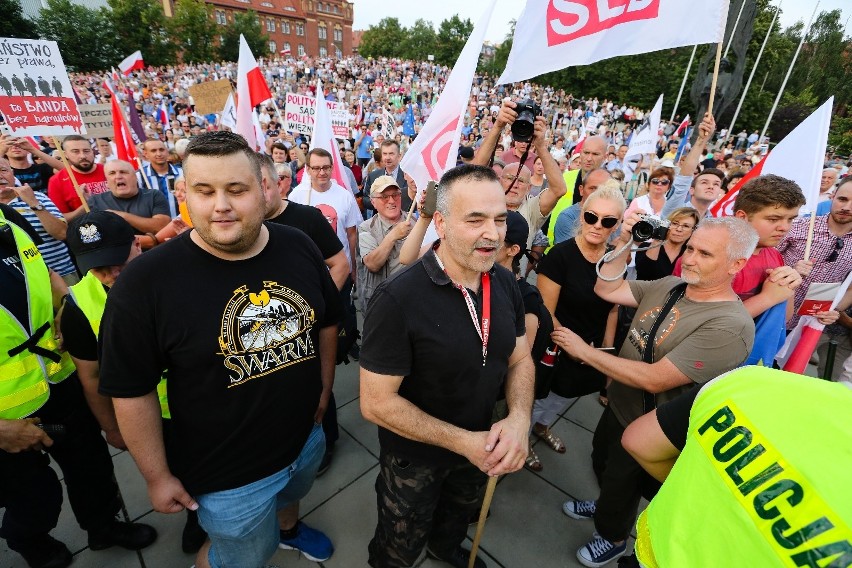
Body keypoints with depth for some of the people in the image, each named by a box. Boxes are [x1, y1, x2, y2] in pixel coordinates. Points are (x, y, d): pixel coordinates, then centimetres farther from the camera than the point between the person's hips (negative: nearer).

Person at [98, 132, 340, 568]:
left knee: (291, 496, 35)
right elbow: (131, 390, -14)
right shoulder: (146, 281, -23)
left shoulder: (298, 247, -12)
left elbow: (326, 321, 2)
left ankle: (289, 528, 69)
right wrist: (158, 477, -7)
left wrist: (324, 387, 5)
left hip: (307, 437, 4)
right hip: (228, 472, -4)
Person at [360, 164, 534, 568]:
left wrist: (519, 419, -20)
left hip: (479, 448, 6)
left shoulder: (505, 283, -11)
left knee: (458, 515, 35)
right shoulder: (398, 299, -31)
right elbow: (376, 402, -26)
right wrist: (462, 442, -26)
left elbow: (519, 358, -1)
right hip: (415, 457, -5)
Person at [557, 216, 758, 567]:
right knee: (601, 463, 30)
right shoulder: (669, 286, -8)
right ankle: (605, 506, 62)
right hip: (617, 406, 7)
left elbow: (654, 379, -34)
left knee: (621, 484, 20)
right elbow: (606, 290, -4)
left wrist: (585, 351, -29)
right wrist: (623, 244, -15)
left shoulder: (729, 326, -31)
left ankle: (614, 539, 52)